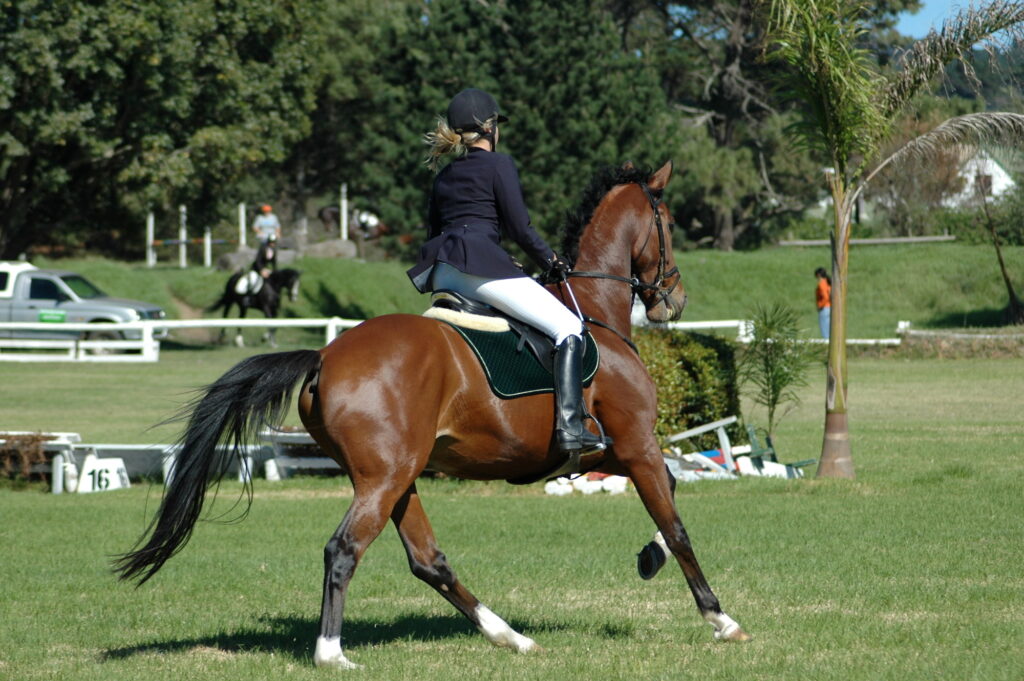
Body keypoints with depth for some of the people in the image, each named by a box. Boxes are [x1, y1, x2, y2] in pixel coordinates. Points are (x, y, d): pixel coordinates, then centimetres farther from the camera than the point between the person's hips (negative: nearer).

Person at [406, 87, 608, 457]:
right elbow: (520, 228, -3)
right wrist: (551, 260, 13)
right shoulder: (498, 164, 3)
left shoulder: (444, 175, 23)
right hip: (481, 264, -8)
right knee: (569, 329, -7)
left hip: (440, 272, 8)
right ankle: (569, 427, -25)